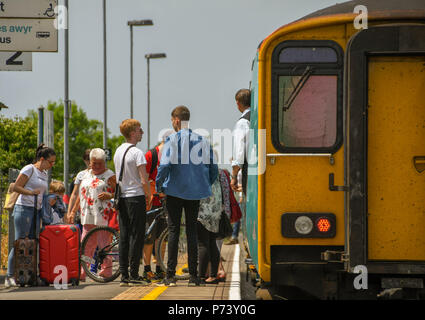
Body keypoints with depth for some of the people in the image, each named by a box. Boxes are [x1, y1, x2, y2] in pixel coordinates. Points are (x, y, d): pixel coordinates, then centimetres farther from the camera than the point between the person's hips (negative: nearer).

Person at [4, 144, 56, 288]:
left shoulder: (44, 174, 18)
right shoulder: (29, 169, -6)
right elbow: (16, 187, -10)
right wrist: (31, 192, -21)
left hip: (36, 211, 8)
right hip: (24, 209, -8)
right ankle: (10, 276, -8)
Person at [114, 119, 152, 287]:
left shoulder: (118, 151, 11)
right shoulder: (137, 153, -13)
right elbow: (144, 181, -17)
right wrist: (149, 196, -2)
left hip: (122, 197, 7)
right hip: (136, 197, -7)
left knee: (124, 236, 8)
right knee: (136, 236, -3)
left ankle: (124, 275, 8)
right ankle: (134, 275, -4)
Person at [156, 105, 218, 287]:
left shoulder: (172, 139, -7)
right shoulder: (202, 141, 6)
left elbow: (165, 165, -17)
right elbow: (213, 168, 7)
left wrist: (159, 185, -4)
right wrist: (205, 186, 19)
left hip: (175, 191, -3)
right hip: (195, 193, 4)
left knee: (173, 231, 1)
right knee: (192, 231, 9)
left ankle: (170, 275, -2)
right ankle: (193, 276, 5)